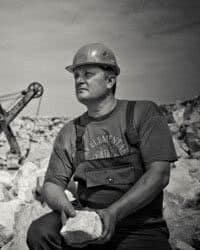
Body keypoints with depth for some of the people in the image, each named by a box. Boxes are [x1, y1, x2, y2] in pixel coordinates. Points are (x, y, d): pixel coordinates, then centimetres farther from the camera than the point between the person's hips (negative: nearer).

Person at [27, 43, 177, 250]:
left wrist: (113, 213, -20)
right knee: (39, 232, -23)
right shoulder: (69, 132, 11)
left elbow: (159, 175, -10)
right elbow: (52, 184, 9)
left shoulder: (143, 113, 0)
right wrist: (64, 207, -16)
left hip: (141, 227, -3)